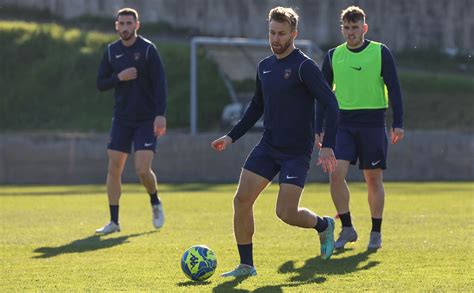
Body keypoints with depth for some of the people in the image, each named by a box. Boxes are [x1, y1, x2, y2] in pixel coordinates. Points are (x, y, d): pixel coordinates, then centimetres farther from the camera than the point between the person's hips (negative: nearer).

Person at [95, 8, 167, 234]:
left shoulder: (148, 49, -7)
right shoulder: (112, 51, 6)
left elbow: (160, 83, -12)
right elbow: (100, 84, 7)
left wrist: (160, 114, -21)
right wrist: (119, 77, -13)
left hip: (146, 120, -4)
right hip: (121, 119, 4)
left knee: (143, 169, -13)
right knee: (113, 169, -1)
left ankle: (156, 204, 17)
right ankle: (114, 222, 7)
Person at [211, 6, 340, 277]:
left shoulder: (304, 66, -13)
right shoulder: (265, 66, 9)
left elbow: (331, 105, -16)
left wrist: (328, 146, -24)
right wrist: (231, 137, 16)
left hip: (297, 151, -7)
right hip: (268, 146, 7)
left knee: (286, 213, -12)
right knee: (242, 199, -6)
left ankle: (324, 225, 21)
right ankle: (246, 265, 5)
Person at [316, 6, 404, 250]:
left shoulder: (381, 53, 1)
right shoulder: (333, 56, 8)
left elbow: (393, 88, 1)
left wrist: (398, 124, -6)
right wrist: (319, 128, 7)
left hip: (372, 123, -2)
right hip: (343, 124, 2)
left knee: (373, 178, 3)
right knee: (336, 173, -13)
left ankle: (376, 233, 15)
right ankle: (347, 229, -2)